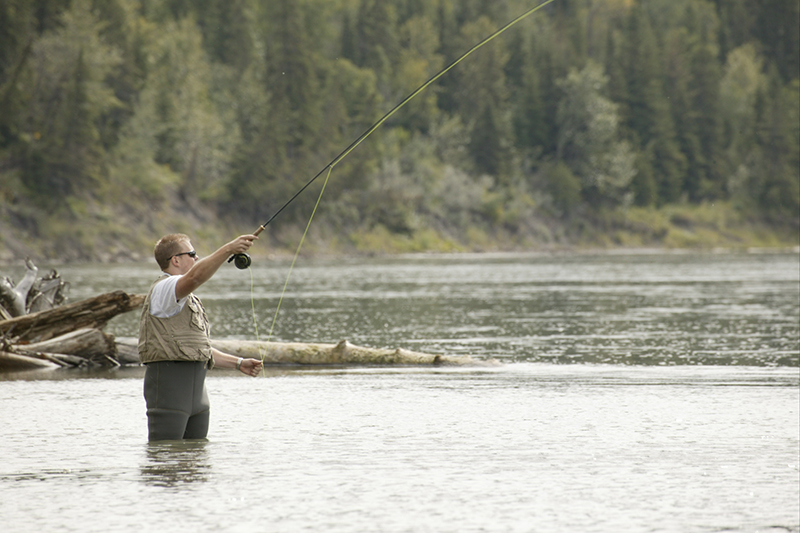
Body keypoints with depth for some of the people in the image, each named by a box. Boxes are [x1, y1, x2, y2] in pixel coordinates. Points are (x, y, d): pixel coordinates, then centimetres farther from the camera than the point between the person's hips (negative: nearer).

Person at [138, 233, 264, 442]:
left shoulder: (189, 299, 25)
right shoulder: (163, 288, -8)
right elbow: (195, 277, -31)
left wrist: (238, 363, 21)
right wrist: (228, 249, -36)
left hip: (196, 386, 10)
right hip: (169, 379, -10)